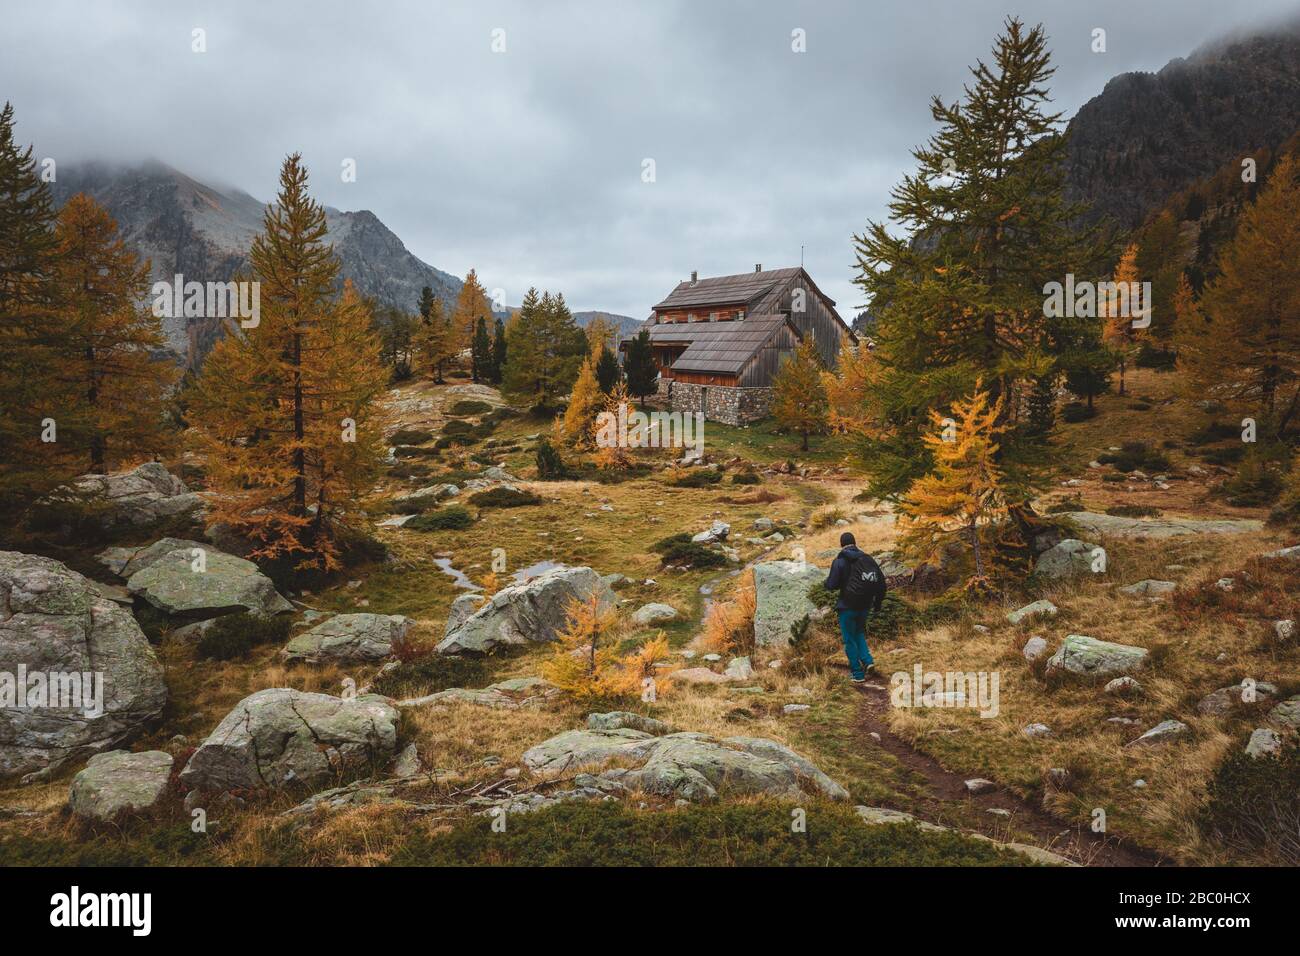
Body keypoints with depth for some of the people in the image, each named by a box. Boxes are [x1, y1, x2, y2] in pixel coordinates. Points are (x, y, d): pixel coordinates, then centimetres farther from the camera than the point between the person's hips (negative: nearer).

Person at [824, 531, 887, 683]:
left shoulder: (839, 562, -11)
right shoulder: (868, 559, 3)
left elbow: (831, 585, -15)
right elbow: (882, 584, 5)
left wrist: (828, 579, 8)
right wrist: (878, 602, 18)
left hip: (847, 606, -5)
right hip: (865, 606, 5)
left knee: (850, 640, 6)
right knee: (859, 633, 26)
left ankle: (858, 675, 7)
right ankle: (867, 661, 8)